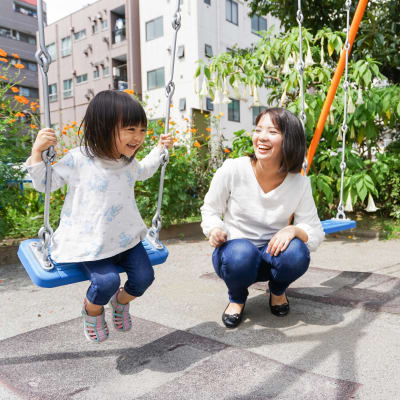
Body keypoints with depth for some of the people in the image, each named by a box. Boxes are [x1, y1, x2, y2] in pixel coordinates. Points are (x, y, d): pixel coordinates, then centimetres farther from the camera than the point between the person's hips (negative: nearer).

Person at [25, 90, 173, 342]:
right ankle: (92, 311, 15)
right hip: (90, 242, -5)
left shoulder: (129, 162, 5)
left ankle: (120, 301, 31)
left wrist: (160, 149, 27)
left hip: (126, 237, 6)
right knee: (107, 280, -24)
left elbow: (144, 172, 31)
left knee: (144, 276, -7)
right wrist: (37, 151, -15)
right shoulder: (78, 160, -14)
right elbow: (45, 183, -2)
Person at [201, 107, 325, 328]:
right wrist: (215, 230, -25)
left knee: (297, 253, -31)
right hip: (234, 250, -1)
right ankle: (237, 298, 2)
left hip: (272, 254, 2)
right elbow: (210, 211, -2)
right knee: (241, 254, -37)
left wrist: (293, 230, -29)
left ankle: (277, 290, 8)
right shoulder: (232, 169, -16)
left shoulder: (299, 183, -12)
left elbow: (315, 233, -7)